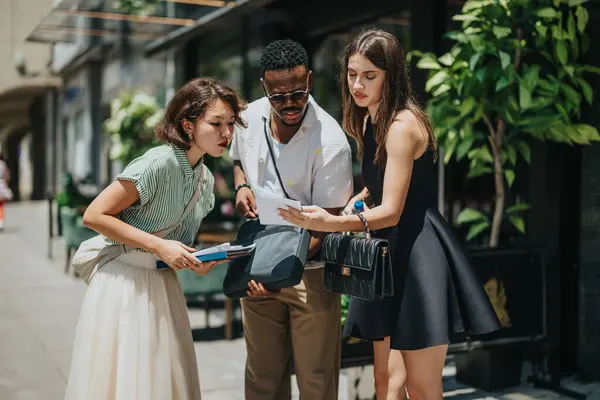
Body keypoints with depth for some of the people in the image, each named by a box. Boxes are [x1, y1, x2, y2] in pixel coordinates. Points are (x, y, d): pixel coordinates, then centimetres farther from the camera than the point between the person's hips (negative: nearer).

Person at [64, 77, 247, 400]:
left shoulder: (206, 178, 7)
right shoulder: (160, 162, -18)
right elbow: (94, 215, -19)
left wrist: (199, 263, -4)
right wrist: (159, 246, -21)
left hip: (163, 286, 7)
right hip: (124, 282, -7)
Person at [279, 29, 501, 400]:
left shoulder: (402, 125, -16)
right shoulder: (370, 121, 12)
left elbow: (391, 212, -21)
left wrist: (332, 223, -34)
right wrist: (357, 201, 7)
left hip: (419, 254, -9)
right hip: (391, 253, 9)